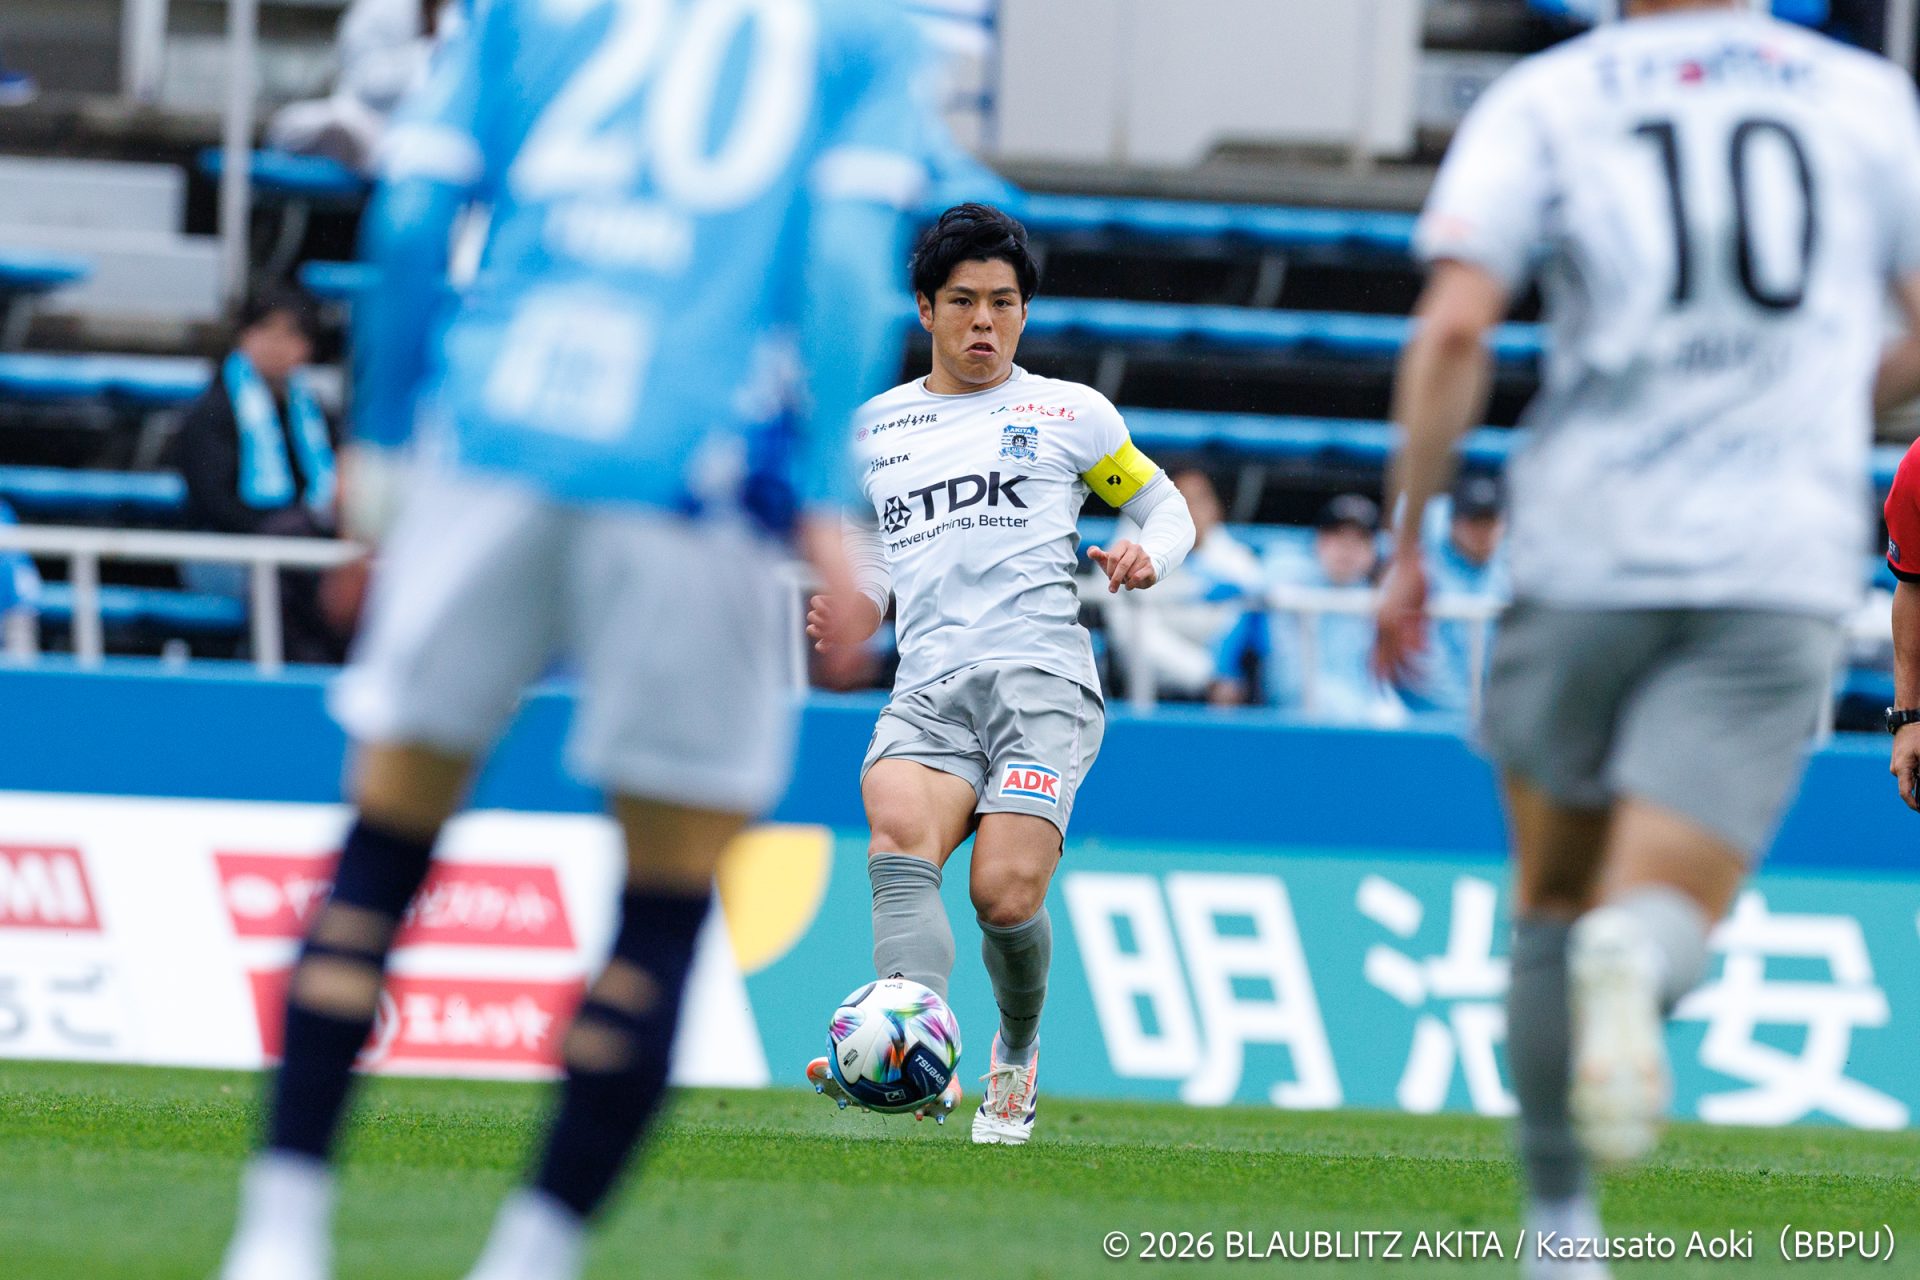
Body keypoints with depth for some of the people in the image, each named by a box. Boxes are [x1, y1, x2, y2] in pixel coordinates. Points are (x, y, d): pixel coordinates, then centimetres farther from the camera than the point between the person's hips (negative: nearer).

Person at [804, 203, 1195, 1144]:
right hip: (927, 690, 2)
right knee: (899, 842, -31)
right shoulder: (875, 427, 23)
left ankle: (1018, 1049, 11)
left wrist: (1146, 555, 0)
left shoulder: (1070, 413, 15)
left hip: (1040, 676, -2)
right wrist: (856, 609, 12)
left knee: (1005, 893, -20)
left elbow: (1166, 505, 23)